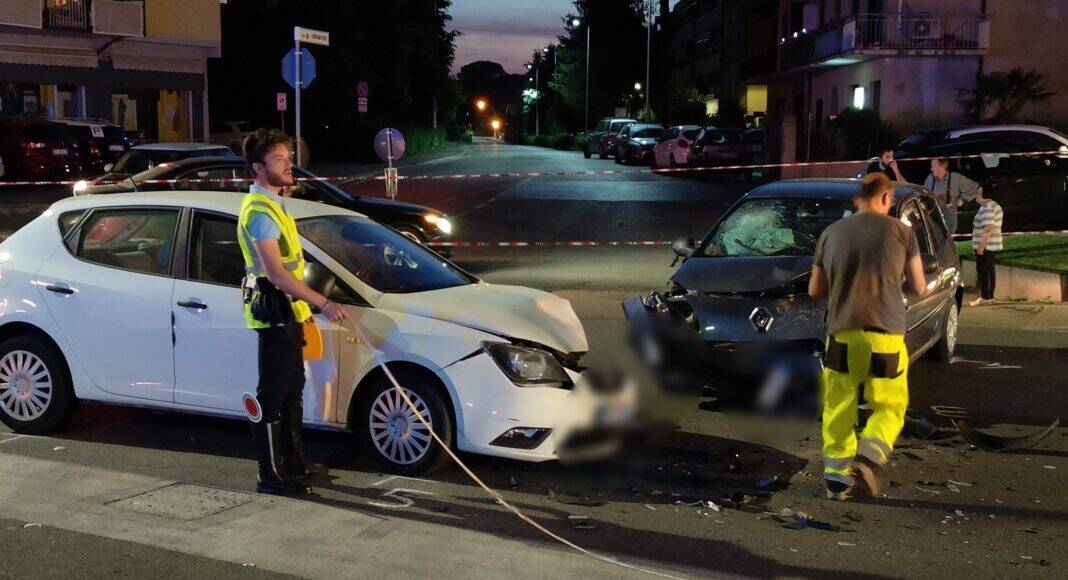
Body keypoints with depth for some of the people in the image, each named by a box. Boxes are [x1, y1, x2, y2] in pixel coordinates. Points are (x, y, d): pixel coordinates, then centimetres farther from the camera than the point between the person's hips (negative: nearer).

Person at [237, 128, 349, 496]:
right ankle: (271, 475, 1)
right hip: (273, 311, -11)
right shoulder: (259, 211, -18)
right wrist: (323, 304, -29)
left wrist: (302, 309, 24)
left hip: (286, 311, 11)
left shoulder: (273, 203, 16)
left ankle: (294, 462, 28)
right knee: (273, 395, -5)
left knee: (292, 390, 17)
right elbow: (275, 273, -27)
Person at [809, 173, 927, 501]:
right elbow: (918, 287, 6)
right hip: (885, 334, -2)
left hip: (842, 333, 2)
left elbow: (815, 290, 12)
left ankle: (837, 474, 9)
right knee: (889, 406, 11)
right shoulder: (900, 231, 0)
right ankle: (871, 453, -13)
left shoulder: (831, 233, 7)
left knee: (838, 408, 12)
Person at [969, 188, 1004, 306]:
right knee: (990, 269, 12)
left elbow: (988, 228, -24)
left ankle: (985, 297, -7)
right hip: (993, 245, 10)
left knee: (982, 270, -7)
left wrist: (981, 245, -24)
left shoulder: (987, 207, -17)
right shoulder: (995, 206, 17)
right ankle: (990, 296, 16)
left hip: (985, 246, -10)